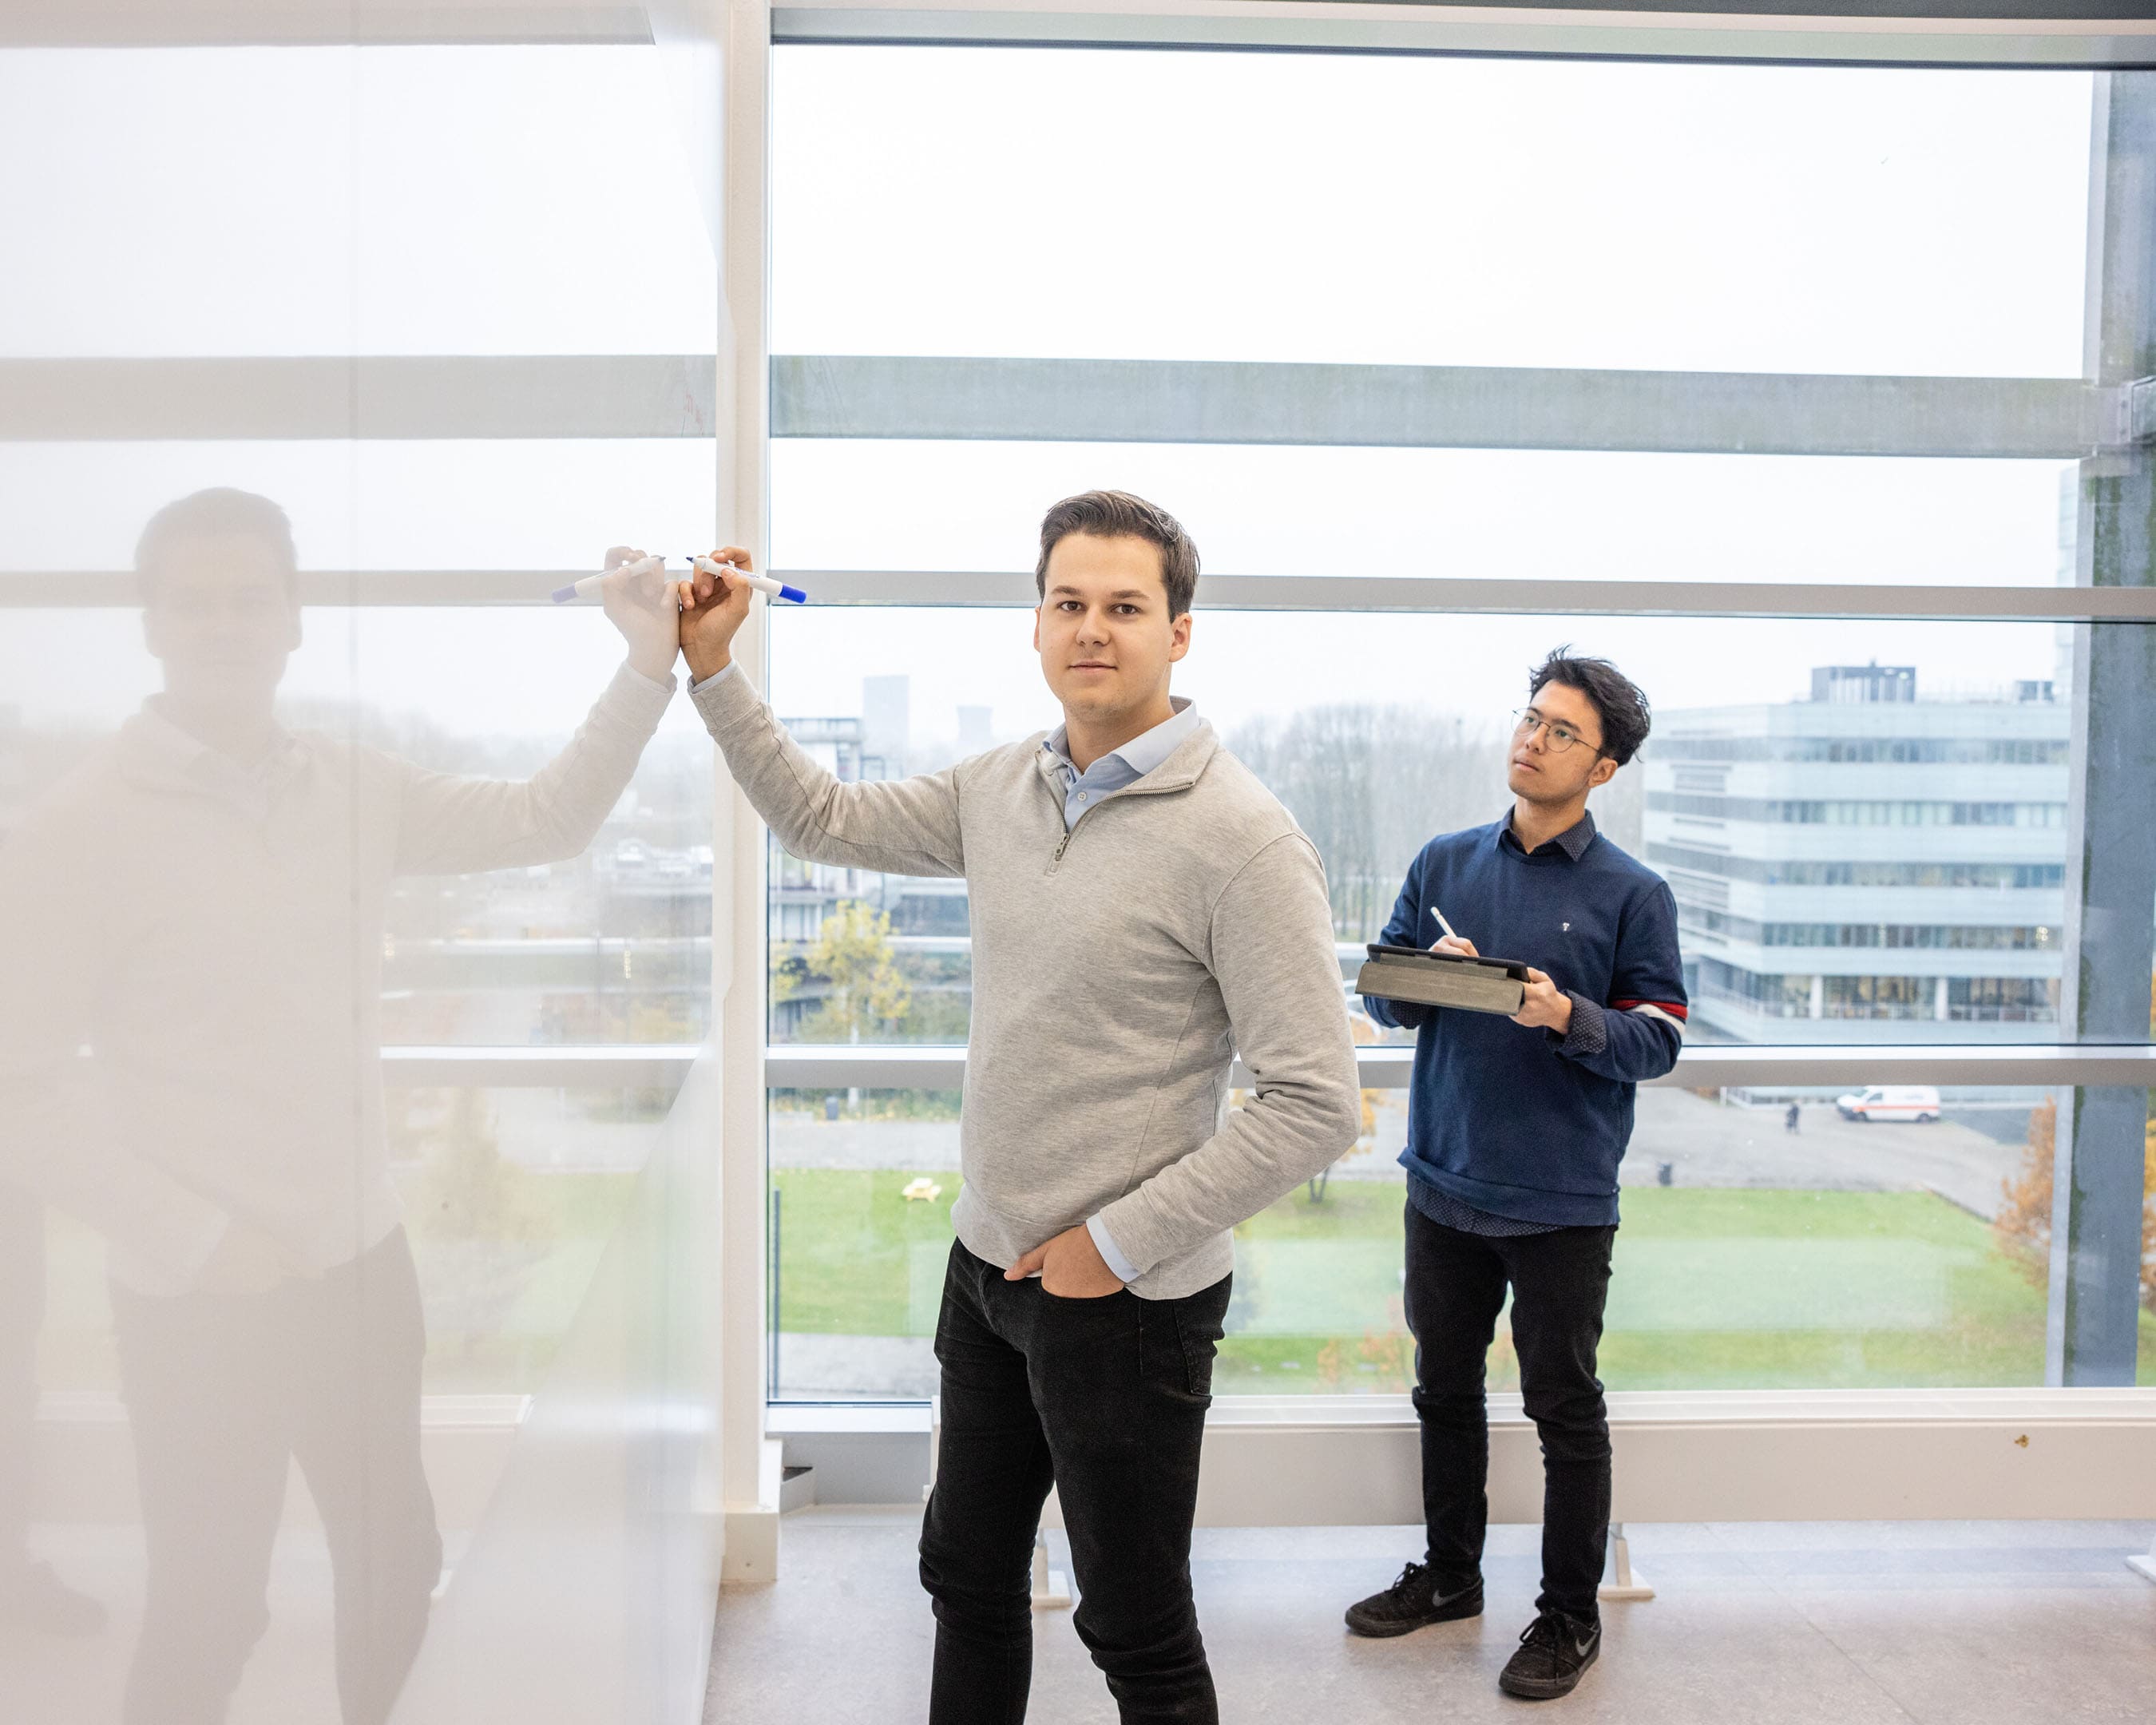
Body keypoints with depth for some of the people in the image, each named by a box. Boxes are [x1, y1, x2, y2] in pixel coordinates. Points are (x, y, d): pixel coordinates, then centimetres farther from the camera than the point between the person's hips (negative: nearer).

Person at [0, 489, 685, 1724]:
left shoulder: (359, 789, 1)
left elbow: (549, 820, 8)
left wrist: (651, 668, -4)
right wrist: (192, 1238, -17)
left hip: (364, 1263, 5)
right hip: (202, 1299, -4)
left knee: (399, 1562, 19)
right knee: (211, 1605, 10)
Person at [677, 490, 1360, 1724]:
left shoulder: (1243, 837, -19)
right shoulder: (998, 790, 2)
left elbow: (1317, 1103, -21)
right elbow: (823, 820, 17)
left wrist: (1118, 1241, -18)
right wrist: (714, 666, 9)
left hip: (1129, 1300, -6)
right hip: (989, 1265, 7)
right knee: (969, 1574, 23)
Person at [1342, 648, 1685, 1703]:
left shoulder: (1631, 893, -4)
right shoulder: (1443, 864, 6)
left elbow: (1658, 1040, -6)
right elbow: (1382, 995, 7)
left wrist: (1569, 1016, -24)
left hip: (1559, 1201, -4)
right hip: (1442, 1182, 4)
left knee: (1565, 1409, 8)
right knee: (1445, 1388, 18)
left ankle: (1570, 1614, 25)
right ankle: (1450, 1574, 36)